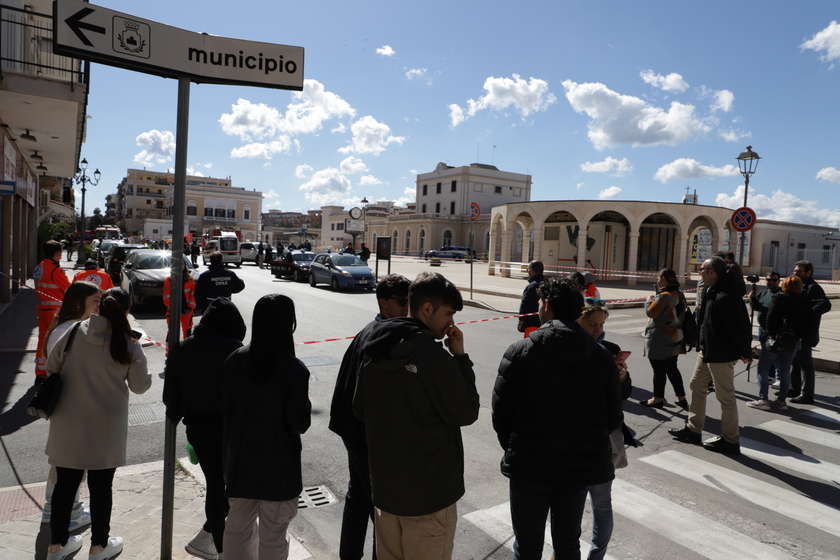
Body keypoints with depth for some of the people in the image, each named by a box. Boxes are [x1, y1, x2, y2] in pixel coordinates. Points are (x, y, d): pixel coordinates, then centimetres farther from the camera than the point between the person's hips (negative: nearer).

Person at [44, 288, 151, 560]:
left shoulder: (73, 333, -7)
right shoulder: (129, 345, -15)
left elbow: (51, 365, 5)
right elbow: (140, 386, -7)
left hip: (68, 425, 3)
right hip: (105, 428, -3)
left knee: (65, 483, 18)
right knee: (100, 487, 12)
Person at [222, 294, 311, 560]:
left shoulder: (235, 360, -8)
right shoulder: (295, 370, -22)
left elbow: (223, 407, 0)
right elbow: (299, 424, -18)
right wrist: (305, 406, 1)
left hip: (240, 461, 4)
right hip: (278, 468, -4)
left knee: (237, 529, 23)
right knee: (272, 537, 13)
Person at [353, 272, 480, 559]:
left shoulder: (375, 352, 0)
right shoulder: (435, 357, -24)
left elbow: (360, 410, 8)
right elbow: (466, 413, -14)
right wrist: (460, 356, -10)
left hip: (384, 486, 7)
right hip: (429, 492, -7)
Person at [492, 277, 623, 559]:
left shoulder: (520, 351, -12)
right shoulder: (602, 356, -3)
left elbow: (500, 411, -10)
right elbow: (613, 418, 0)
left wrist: (514, 449, 6)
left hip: (529, 465, -2)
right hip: (580, 467, 3)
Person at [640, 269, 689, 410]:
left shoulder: (663, 296, -21)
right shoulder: (680, 295, 7)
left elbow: (650, 313, -21)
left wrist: (649, 300, -3)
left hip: (659, 340, -8)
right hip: (674, 338, 9)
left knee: (659, 370, 3)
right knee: (672, 368, 17)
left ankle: (657, 399, 14)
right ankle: (681, 398, 21)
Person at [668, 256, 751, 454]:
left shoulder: (725, 297, -25)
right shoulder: (713, 292, 8)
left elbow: (738, 327, -24)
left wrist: (745, 352, -15)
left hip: (722, 354, -11)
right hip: (707, 350, 11)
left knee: (726, 396, 2)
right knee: (697, 386, 17)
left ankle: (730, 441, 15)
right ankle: (693, 429, 29)